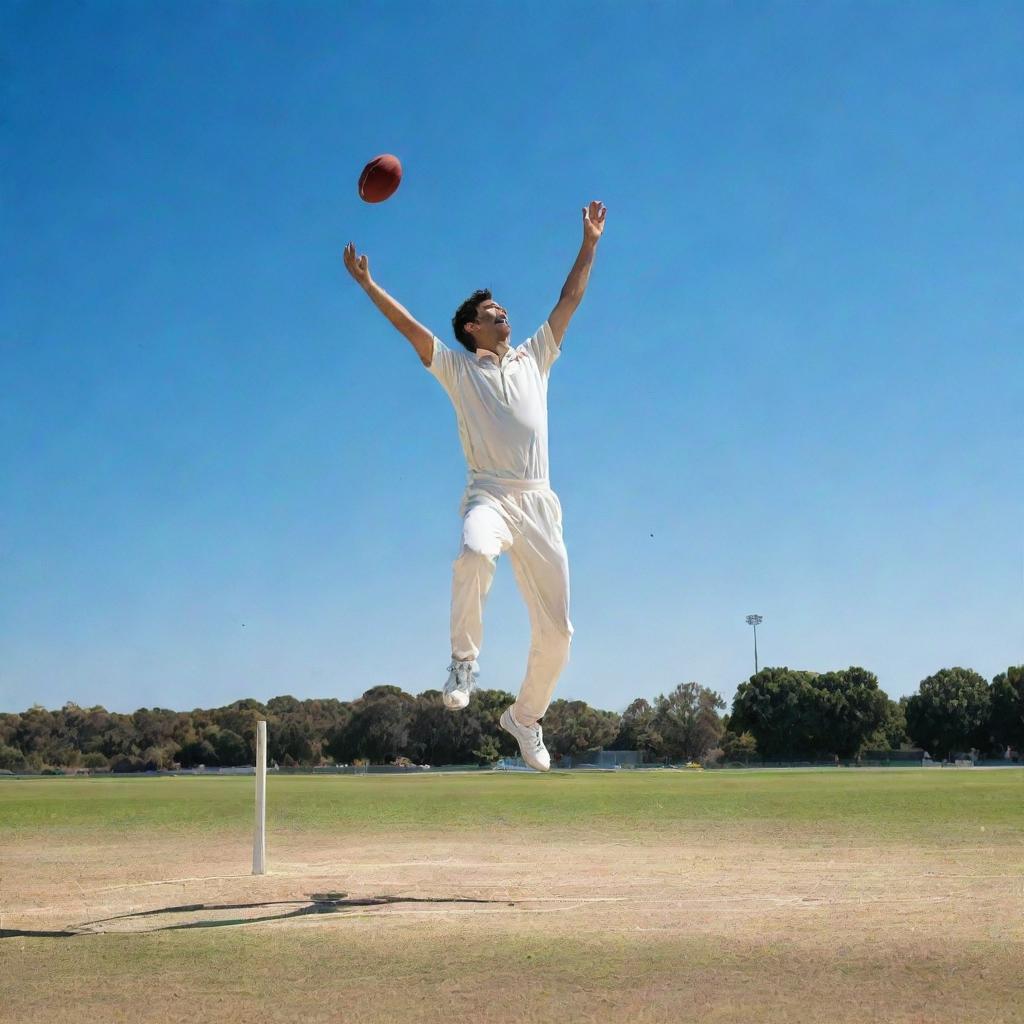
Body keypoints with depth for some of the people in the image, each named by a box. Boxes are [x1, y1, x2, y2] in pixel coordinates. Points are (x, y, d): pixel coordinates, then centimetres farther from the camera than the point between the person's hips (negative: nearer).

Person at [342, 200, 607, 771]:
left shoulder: (534, 359, 23)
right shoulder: (456, 368, 15)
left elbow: (571, 300, 25)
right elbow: (407, 324, 7)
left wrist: (591, 243, 24)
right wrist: (366, 282, 0)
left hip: (540, 502, 3)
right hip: (490, 495, -3)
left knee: (556, 630, 0)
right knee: (474, 554, -40)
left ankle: (526, 715, 22)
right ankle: (465, 660, -19)